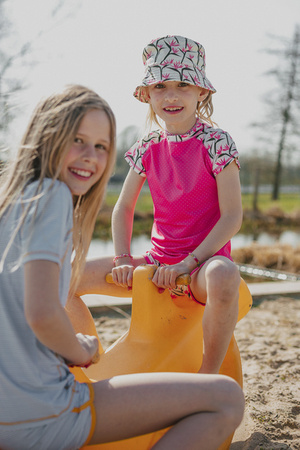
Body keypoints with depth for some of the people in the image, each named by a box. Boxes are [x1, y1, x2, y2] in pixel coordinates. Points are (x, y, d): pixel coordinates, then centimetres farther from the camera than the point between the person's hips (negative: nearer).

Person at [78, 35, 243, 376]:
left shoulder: (216, 143, -10)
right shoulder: (148, 148, 5)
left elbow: (232, 216, -14)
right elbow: (123, 208, 11)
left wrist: (187, 264, -21)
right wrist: (123, 259, -4)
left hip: (204, 261, -5)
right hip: (157, 263, 5)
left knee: (223, 276, -44)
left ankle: (208, 376, -19)